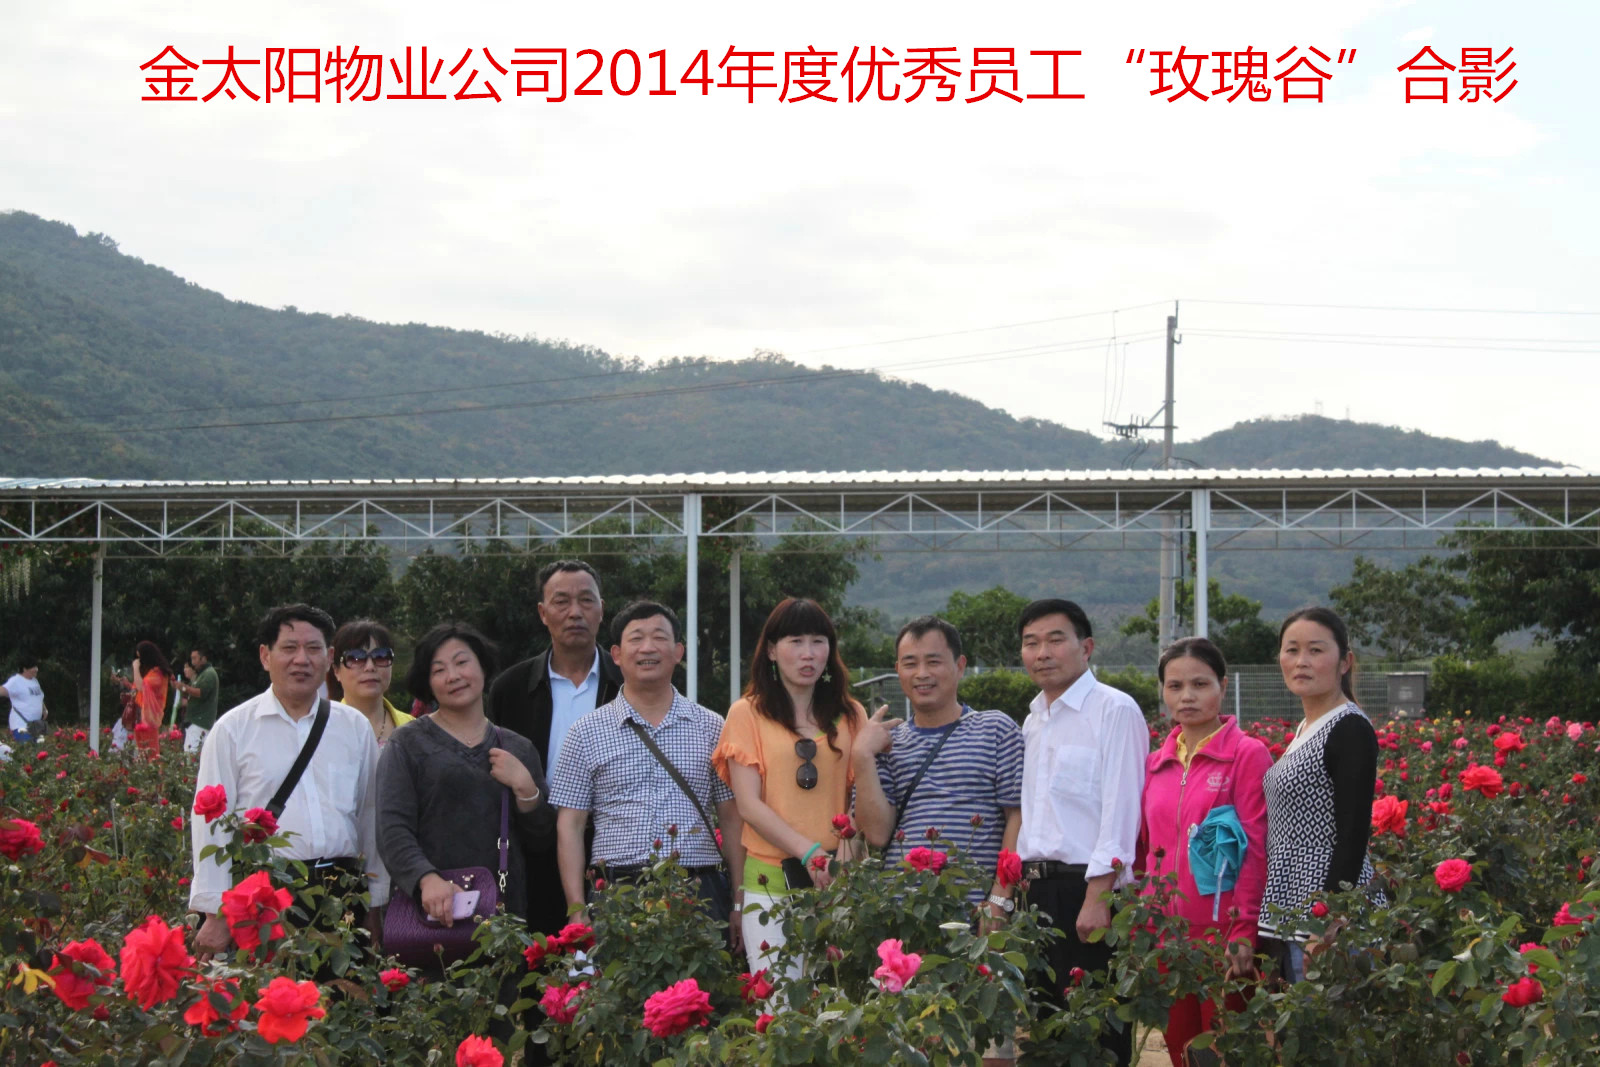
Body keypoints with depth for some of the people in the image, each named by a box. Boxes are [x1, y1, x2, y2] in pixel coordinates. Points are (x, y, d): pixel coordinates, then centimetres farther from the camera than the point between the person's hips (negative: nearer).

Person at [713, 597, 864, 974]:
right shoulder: (747, 713, 4)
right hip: (770, 882, -2)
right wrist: (809, 851, -16)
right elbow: (749, 805, -4)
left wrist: (846, 852, -12)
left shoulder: (850, 716, 13)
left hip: (837, 882, 2)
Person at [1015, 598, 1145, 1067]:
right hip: (1037, 889, 8)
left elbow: (1120, 810, -14)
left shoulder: (1114, 710, -8)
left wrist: (1096, 899, -19)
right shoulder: (1033, 720, 17)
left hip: (1088, 890, -8)